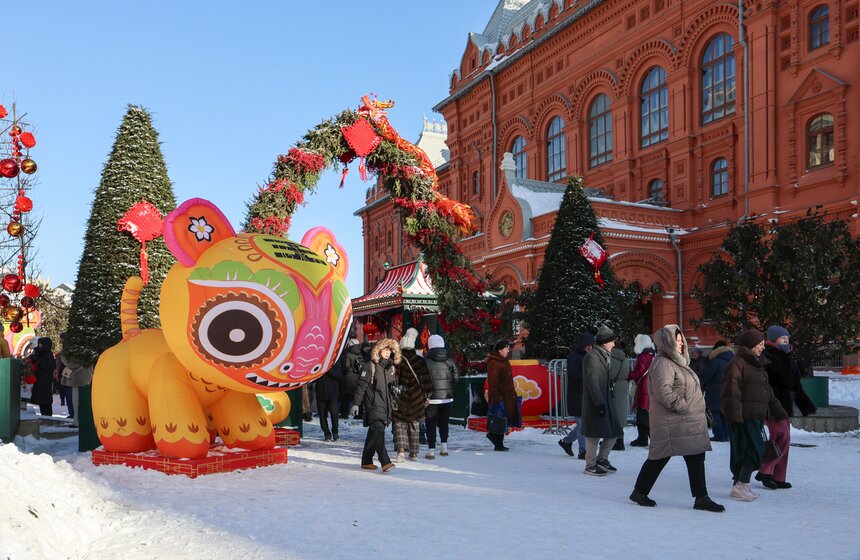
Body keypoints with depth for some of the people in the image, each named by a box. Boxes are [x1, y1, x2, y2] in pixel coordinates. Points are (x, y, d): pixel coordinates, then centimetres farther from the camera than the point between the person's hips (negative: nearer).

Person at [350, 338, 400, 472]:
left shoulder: (391, 367, 14)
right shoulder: (370, 366, -6)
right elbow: (361, 385, -8)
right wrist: (356, 403, -12)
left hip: (386, 405, 7)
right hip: (374, 405, -7)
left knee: (373, 434, 12)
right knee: (378, 432, -16)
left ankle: (366, 461, 21)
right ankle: (385, 462, -22)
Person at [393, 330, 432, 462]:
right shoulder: (420, 361, 0)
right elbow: (426, 380, 1)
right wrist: (426, 396, 8)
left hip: (401, 398, -3)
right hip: (416, 398, 3)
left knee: (400, 424, 4)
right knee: (414, 425, 14)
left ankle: (400, 449, -13)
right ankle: (413, 452, 19)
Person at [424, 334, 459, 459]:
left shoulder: (426, 360, -10)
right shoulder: (449, 360, 1)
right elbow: (456, 377, 3)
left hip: (431, 397, -4)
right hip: (447, 397, 4)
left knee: (431, 424, 3)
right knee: (443, 422, 18)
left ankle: (431, 450, 0)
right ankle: (444, 447, 20)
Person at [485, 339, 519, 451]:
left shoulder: (505, 361, 16)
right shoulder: (493, 362, -14)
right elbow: (493, 382, -18)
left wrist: (513, 394, 20)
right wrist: (496, 398, -21)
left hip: (507, 396, 9)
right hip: (499, 397, -9)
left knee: (508, 418, 9)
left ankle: (493, 434, 26)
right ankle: (498, 444, 9)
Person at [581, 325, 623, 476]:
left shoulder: (606, 356, 16)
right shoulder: (592, 356, -13)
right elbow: (592, 382, -18)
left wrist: (606, 401, 16)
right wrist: (599, 403, -21)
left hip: (605, 400, 9)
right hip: (594, 402, -9)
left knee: (614, 431, 9)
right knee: (594, 434, -2)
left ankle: (602, 459, 25)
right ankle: (590, 466, 11)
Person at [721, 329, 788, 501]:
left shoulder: (756, 364, 22)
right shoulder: (737, 363, -11)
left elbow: (768, 393, 28)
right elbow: (731, 391, -18)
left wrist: (779, 411, 25)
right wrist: (734, 415, -24)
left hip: (755, 416, 9)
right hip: (743, 417, -9)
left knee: (742, 452, 12)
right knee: (755, 451, -10)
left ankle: (740, 484, 18)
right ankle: (740, 485, -6)